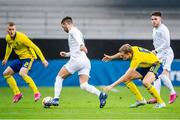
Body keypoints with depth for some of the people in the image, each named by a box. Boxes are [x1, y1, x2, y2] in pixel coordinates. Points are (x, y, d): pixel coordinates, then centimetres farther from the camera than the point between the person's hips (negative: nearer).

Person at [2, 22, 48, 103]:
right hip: (20, 58, 8)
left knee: (22, 73, -32)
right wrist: (5, 59, 32)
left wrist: (43, 60, -28)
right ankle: (17, 94, 13)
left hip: (28, 57, -8)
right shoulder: (8, 38, -3)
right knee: (6, 73, 5)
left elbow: (35, 47, -25)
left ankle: (36, 93, -24)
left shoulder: (21, 37, -26)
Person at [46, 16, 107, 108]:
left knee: (59, 77, 8)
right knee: (84, 86, -5)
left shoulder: (73, 31, 0)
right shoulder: (76, 32, 29)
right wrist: (67, 54, 42)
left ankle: (56, 99, 2)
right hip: (85, 62, 8)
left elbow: (78, 38, -25)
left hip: (76, 60, -8)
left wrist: (81, 45, -45)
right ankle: (101, 95, -27)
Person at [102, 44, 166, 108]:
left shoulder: (136, 58, -36)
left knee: (145, 82, -36)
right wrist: (111, 57, 15)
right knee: (127, 79, -5)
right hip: (145, 66, 9)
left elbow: (126, 76, -36)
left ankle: (160, 102, -18)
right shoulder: (132, 49, -16)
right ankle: (140, 99, 5)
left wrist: (112, 86, -37)